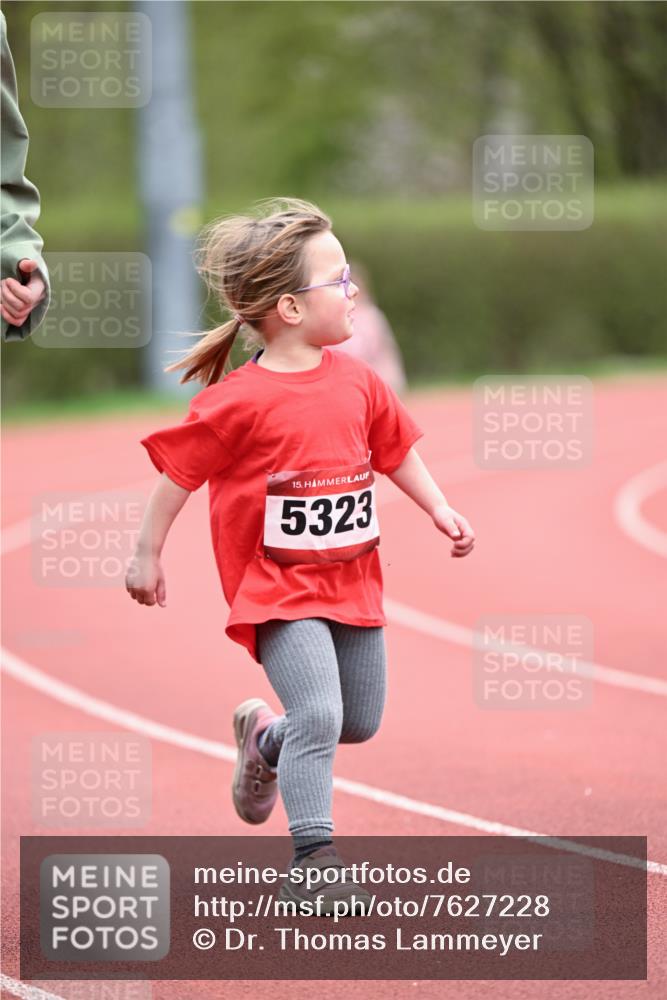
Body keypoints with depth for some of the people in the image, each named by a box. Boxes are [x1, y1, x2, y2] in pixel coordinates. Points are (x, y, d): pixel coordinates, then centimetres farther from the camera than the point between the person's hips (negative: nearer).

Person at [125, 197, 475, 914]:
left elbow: (394, 449, 18)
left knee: (361, 721, 15)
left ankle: (265, 736, 44)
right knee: (319, 715, -20)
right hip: (277, 588, -7)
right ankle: (314, 859, -11)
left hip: (352, 579, 7)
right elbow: (181, 471, -7)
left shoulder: (356, 382, 2)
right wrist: (148, 554, -2)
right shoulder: (241, 400, -17)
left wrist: (440, 511, 11)